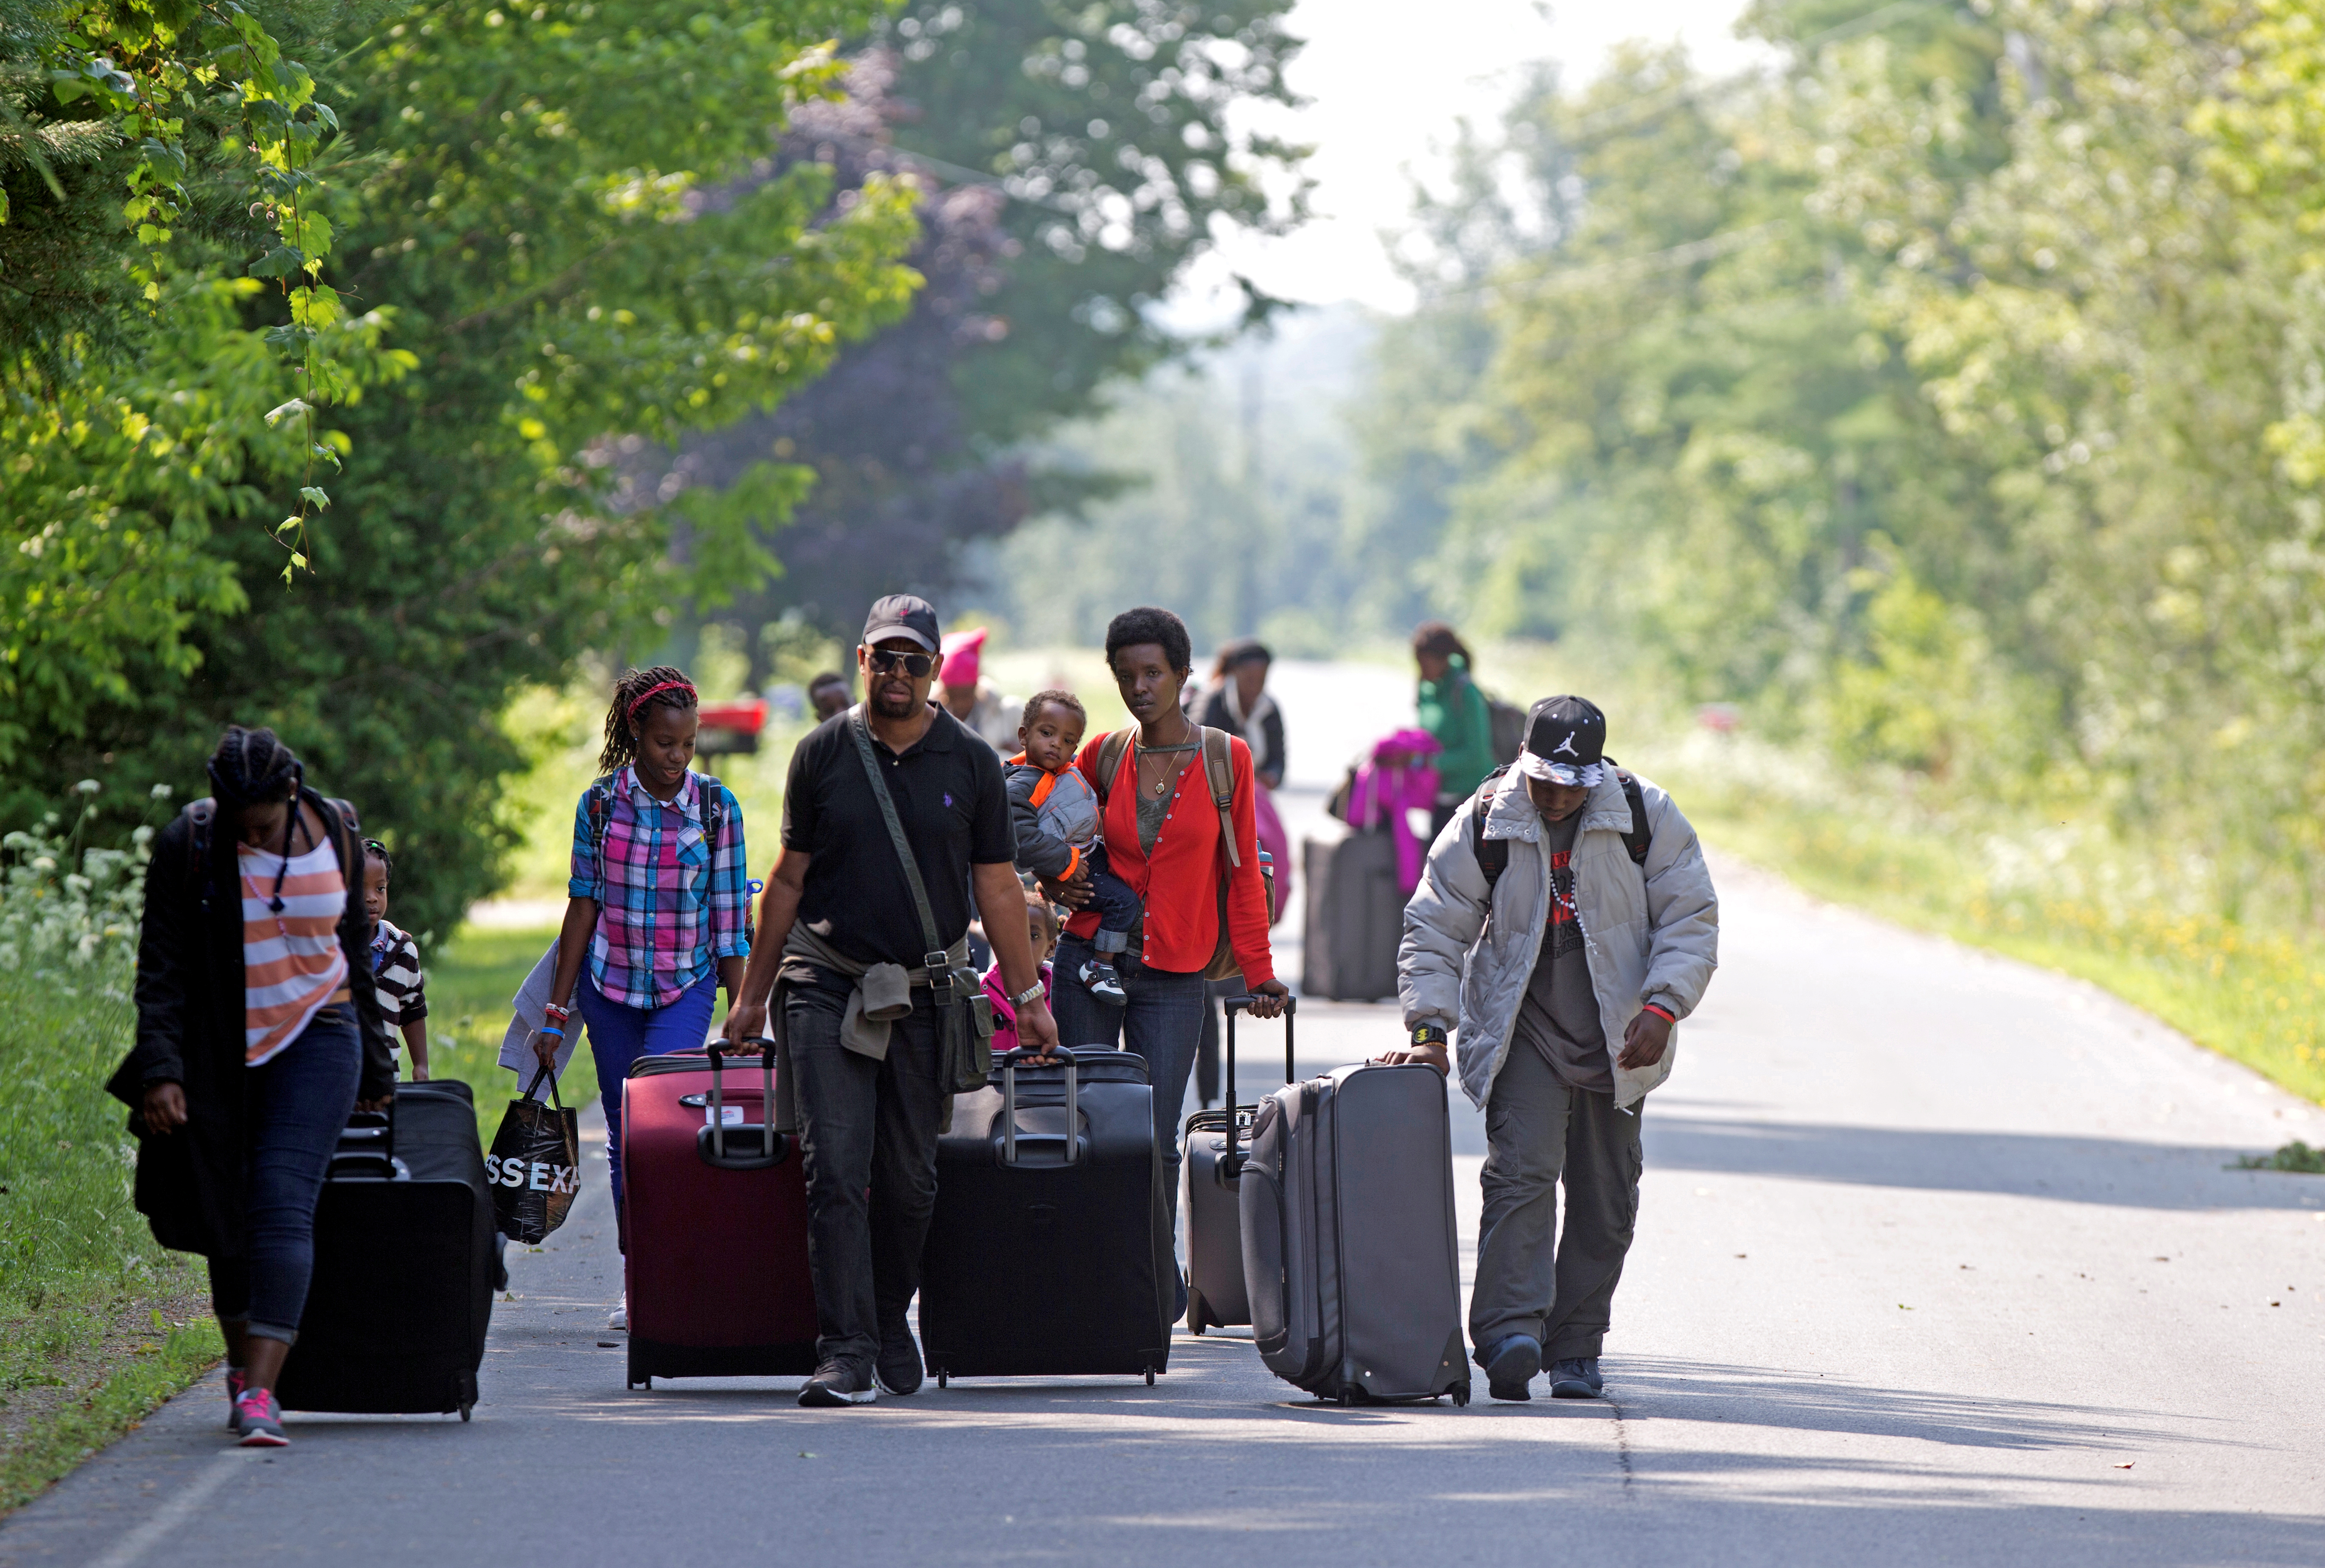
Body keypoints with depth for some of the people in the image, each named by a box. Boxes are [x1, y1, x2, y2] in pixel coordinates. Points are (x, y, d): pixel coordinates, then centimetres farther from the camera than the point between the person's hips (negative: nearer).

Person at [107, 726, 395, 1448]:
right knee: (226, 1214, 6)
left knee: (283, 1206, -15)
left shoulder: (335, 838, -1)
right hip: (217, 1056, 1)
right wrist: (161, 1070, -18)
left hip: (315, 1043, -1)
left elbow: (356, 955, 12)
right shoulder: (187, 845, -8)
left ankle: (260, 1392, -24)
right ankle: (242, 1366, 29)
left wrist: (375, 1070, 17)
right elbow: (161, 964, -8)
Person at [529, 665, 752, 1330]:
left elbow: (730, 920, -1)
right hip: (610, 983, 2)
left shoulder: (716, 808, -5)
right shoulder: (600, 803, -2)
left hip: (687, 986, -2)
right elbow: (583, 907, 3)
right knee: (624, 1134, 5)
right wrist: (557, 1013, 3)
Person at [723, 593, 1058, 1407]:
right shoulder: (823, 754, 3)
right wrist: (752, 995, 10)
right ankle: (847, 1351, -15)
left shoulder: (971, 762, 4)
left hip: (927, 995, 1)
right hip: (828, 987, -1)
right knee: (836, 1169, -12)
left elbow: (997, 886, 7)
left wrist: (1027, 995, 5)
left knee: (909, 1178, 6)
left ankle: (890, 1320, 27)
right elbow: (789, 879, 9)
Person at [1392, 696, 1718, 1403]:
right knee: (1522, 1172, -20)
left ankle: (1575, 1347, 17)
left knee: (1605, 1200, 6)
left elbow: (1689, 918, -2)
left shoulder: (1645, 816, -5)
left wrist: (1663, 1006, -16)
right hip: (1523, 1036, -2)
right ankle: (1512, 1334, -30)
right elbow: (1434, 929, -3)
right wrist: (1431, 1026, -13)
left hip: (1615, 1042, 2)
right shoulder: (1485, 823, -7)